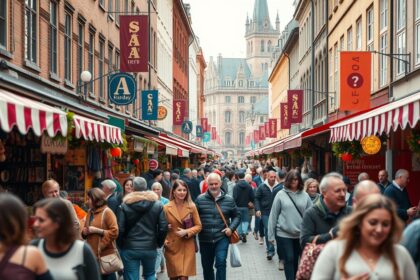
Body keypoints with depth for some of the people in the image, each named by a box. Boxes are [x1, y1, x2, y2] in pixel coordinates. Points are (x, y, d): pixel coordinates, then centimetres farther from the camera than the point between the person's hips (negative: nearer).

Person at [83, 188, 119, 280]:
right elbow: (85, 230, 24)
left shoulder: (107, 212, -10)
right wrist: (84, 231, 0)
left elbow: (114, 232, -18)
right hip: (92, 254, 7)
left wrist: (96, 230, -19)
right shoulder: (90, 212, 13)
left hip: (106, 254, -7)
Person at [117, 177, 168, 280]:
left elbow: (120, 229, -9)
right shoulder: (157, 204, -2)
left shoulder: (125, 205, -5)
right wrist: (159, 243, 10)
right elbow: (163, 228, -5)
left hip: (130, 248, -1)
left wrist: (120, 245, 5)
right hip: (150, 248, 2)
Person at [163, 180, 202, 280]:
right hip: (172, 247, 0)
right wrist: (164, 240, -12)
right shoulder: (166, 208, -2)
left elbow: (198, 226, 3)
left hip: (188, 246, 0)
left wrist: (186, 232, -12)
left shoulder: (192, 207, 0)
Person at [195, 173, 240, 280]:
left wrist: (231, 228, -4)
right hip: (205, 239, 1)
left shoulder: (229, 199, 2)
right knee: (206, 266, 13)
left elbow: (236, 216, 11)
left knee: (221, 263, -16)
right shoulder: (200, 199, -1)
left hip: (222, 237, -1)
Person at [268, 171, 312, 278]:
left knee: (295, 260, 13)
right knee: (289, 259, -2)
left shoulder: (305, 195, 2)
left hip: (300, 234, 2)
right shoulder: (281, 194, -4)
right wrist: (271, 234, -3)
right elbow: (273, 215, -2)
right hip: (284, 234, -2)